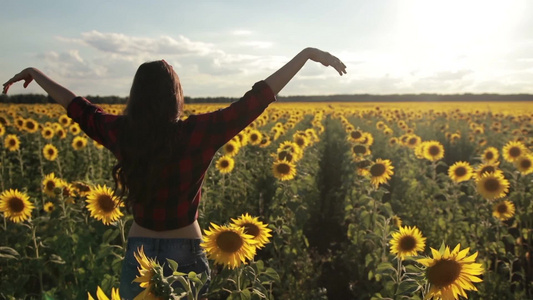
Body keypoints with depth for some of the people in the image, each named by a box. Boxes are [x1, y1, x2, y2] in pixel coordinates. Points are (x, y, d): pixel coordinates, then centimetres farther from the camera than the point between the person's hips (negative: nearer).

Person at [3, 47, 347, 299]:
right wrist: (307, 53, -9)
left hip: (138, 252, 3)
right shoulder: (198, 132, -18)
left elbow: (76, 105, 10)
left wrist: (34, 73, 28)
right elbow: (257, 98, -16)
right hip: (185, 252, -2)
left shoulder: (121, 133, -7)